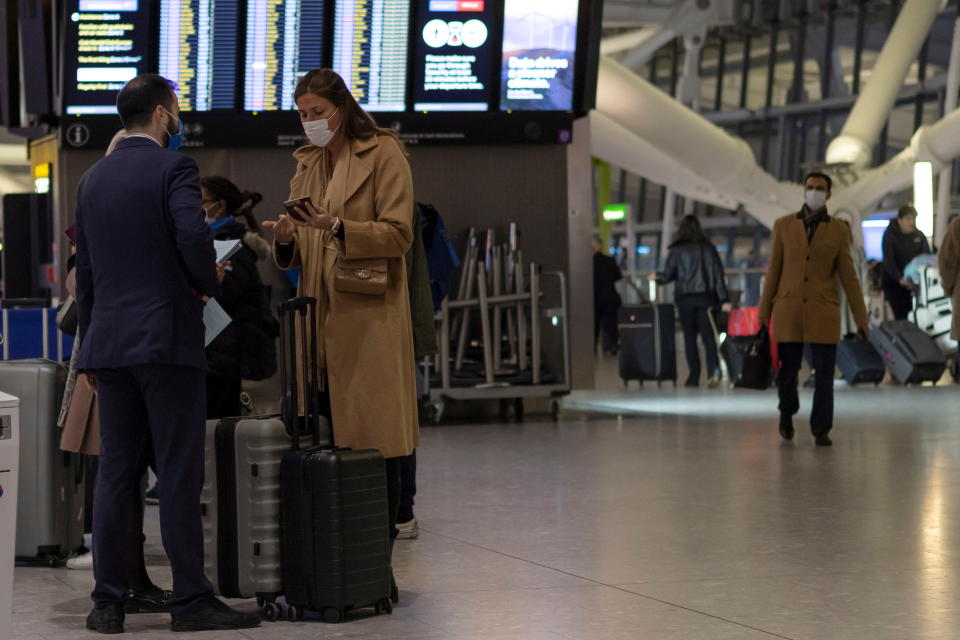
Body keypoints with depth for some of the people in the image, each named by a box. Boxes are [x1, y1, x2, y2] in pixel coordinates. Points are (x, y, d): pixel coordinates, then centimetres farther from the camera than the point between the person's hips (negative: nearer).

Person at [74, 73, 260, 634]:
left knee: (116, 472, 8)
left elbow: (86, 271, 18)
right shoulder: (175, 169, -6)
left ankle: (109, 601, 9)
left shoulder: (93, 179, 15)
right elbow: (194, 236, -23)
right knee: (180, 474, -3)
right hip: (166, 340, -6)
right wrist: (209, 284, -3)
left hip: (109, 341, 6)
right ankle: (191, 600, -1)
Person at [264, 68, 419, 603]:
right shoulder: (308, 163, 20)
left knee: (375, 438, -6)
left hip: (369, 315, -6)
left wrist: (338, 228, -20)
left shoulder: (383, 153, 0)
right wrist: (286, 240, -1)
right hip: (319, 313, 6)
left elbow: (398, 234, -8)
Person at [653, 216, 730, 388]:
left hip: (685, 298, -1)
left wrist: (657, 277, 24)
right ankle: (714, 369, -24)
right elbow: (719, 274, 2)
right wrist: (724, 299, 3)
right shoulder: (708, 248, 4)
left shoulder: (677, 250, -2)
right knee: (708, 335, -2)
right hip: (706, 297, 1)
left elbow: (668, 275, 2)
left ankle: (694, 377, 4)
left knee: (689, 337, 6)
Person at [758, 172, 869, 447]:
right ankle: (787, 410, 34)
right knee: (787, 371, 3)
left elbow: (848, 275, 2)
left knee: (824, 373, -5)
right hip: (789, 309, 0)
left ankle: (821, 430, 9)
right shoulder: (784, 225, 1)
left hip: (823, 310, 0)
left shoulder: (839, 230, 1)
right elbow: (774, 270, 5)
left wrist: (860, 317, 0)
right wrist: (763, 312, 3)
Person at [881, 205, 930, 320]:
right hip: (894, 282, -4)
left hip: (914, 282, 4)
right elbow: (888, 260, -18)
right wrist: (900, 279, -31)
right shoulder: (890, 235, -8)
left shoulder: (919, 235, 5)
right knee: (901, 316, -11)